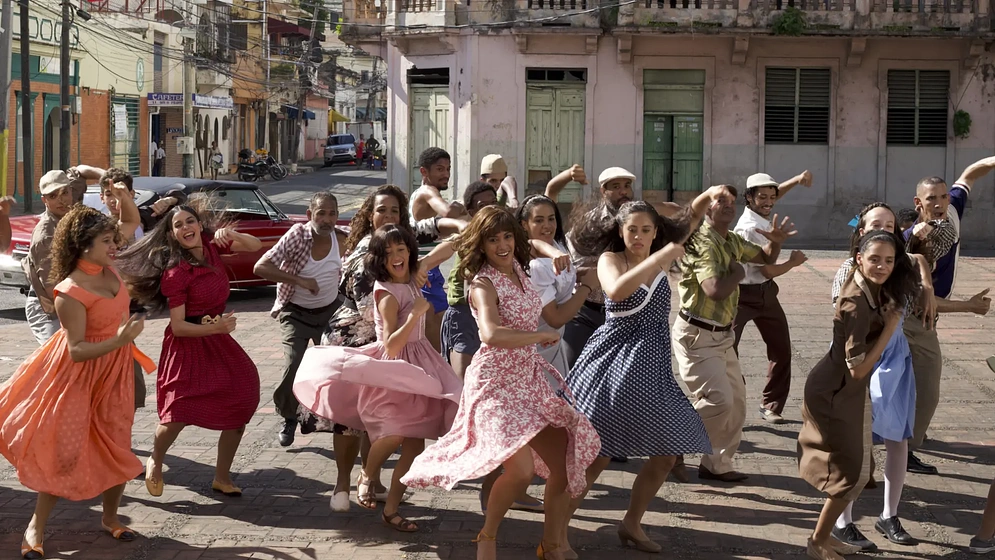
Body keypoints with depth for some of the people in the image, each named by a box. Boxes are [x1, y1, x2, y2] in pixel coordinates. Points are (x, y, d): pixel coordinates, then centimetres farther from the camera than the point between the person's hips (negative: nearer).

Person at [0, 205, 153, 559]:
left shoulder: (109, 271, -4)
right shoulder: (70, 293, -25)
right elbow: (77, 350, -29)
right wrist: (120, 340, -37)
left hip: (115, 372, 7)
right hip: (79, 375, -7)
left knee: (116, 450, 9)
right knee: (65, 453, -4)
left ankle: (110, 518, 27)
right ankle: (36, 527, 11)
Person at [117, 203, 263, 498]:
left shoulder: (211, 245, -2)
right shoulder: (175, 273, -17)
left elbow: (255, 246, 2)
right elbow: (178, 326, -17)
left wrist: (231, 235, -15)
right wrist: (214, 327, -28)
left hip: (218, 340, 6)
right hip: (187, 344, -6)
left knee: (241, 402, -4)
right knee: (180, 412, -15)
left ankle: (222, 477, 11)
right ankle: (155, 462, 18)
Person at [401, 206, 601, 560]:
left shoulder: (518, 270, 7)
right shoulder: (482, 284, -15)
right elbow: (491, 334, -33)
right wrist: (543, 336, -21)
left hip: (530, 378, 8)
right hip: (495, 381, -8)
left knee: (565, 466, 2)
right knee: (521, 469, -23)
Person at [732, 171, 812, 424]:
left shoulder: (760, 215, -3)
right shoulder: (750, 229, -25)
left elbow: (773, 195, 22)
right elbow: (769, 270, -19)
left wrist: (797, 179, 6)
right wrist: (794, 262, -1)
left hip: (765, 292, 9)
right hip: (742, 295, -9)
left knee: (781, 349, 14)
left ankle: (771, 406, 26)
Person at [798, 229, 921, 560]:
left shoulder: (874, 290, -3)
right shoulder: (857, 305, -30)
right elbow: (858, 368, -28)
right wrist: (890, 327, -24)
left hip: (848, 391, 9)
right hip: (836, 393, -9)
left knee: (857, 470, 19)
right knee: (851, 474, 2)